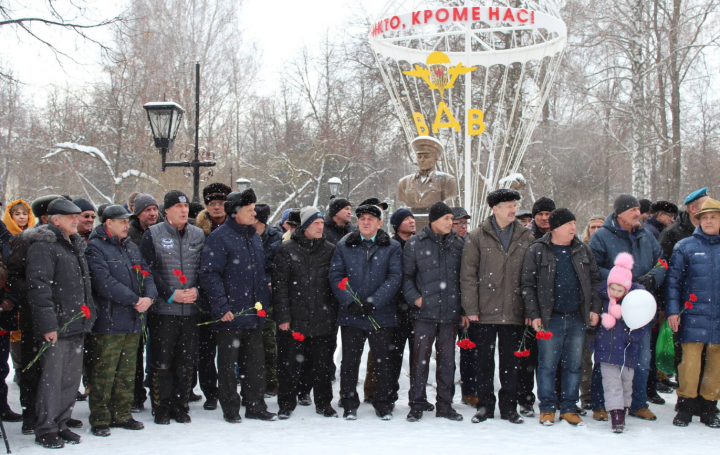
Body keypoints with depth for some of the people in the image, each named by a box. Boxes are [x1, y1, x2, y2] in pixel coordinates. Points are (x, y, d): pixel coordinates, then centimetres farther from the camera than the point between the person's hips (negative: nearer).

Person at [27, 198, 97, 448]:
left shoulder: (77, 245, 18)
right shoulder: (43, 247, -10)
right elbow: (38, 287, -17)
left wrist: (89, 312, 17)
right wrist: (48, 323, -21)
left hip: (77, 325, 8)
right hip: (56, 327, -8)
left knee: (72, 378, 11)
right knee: (52, 378, -4)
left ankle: (60, 424, 22)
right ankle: (45, 430, 6)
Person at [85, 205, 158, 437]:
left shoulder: (132, 248, 19)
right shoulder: (95, 248, -6)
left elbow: (146, 274, 14)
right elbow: (104, 282, -17)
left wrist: (149, 296, -8)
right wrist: (135, 300, -17)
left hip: (134, 321, 7)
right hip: (108, 322, -7)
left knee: (127, 371, 12)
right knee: (104, 372, -4)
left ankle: (122, 414, 22)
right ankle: (100, 419, 4)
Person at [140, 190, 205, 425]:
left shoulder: (198, 235, 11)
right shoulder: (153, 234, 1)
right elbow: (149, 270, -5)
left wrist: (197, 290, -6)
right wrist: (171, 294, -12)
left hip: (192, 309, 3)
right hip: (163, 309, -3)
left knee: (186, 361, 7)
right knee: (162, 361, 0)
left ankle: (179, 405, 19)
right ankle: (161, 408, 11)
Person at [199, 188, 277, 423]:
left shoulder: (254, 236, 14)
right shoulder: (220, 237, -10)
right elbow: (209, 274, -15)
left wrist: (264, 302, 13)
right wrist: (221, 306, -20)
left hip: (254, 314, 7)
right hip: (229, 315, -6)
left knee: (256, 361, 10)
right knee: (228, 363, 5)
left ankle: (255, 405, 20)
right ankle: (230, 409, 14)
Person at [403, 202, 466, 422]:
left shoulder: (457, 244, 9)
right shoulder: (415, 244, 0)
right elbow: (406, 276, 5)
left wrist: (465, 309, 8)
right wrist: (414, 297, -9)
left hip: (450, 312, 3)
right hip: (425, 313, -3)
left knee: (447, 360, 9)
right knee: (421, 359, -2)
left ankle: (444, 405, 18)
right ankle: (416, 405, 8)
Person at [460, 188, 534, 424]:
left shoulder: (526, 237, 7)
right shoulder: (477, 237, 1)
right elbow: (468, 275, -1)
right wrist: (471, 308, -8)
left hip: (514, 312, 2)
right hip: (485, 312, -1)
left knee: (510, 361, 8)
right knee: (484, 360, 6)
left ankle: (509, 407, 18)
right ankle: (485, 406, 17)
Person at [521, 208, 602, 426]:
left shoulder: (583, 250, 10)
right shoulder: (537, 251, -2)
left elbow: (595, 280, 15)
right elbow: (528, 285, -2)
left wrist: (594, 308, 5)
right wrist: (533, 314, -8)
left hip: (577, 318, 4)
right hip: (550, 318, -3)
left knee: (574, 365, 8)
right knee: (547, 365, 1)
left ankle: (569, 408, 18)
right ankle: (547, 408, 12)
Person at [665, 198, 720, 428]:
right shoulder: (685, 247, 5)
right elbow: (673, 280, 4)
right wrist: (672, 310, -5)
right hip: (694, 316, -2)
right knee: (690, 360, -7)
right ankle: (686, 404, 6)